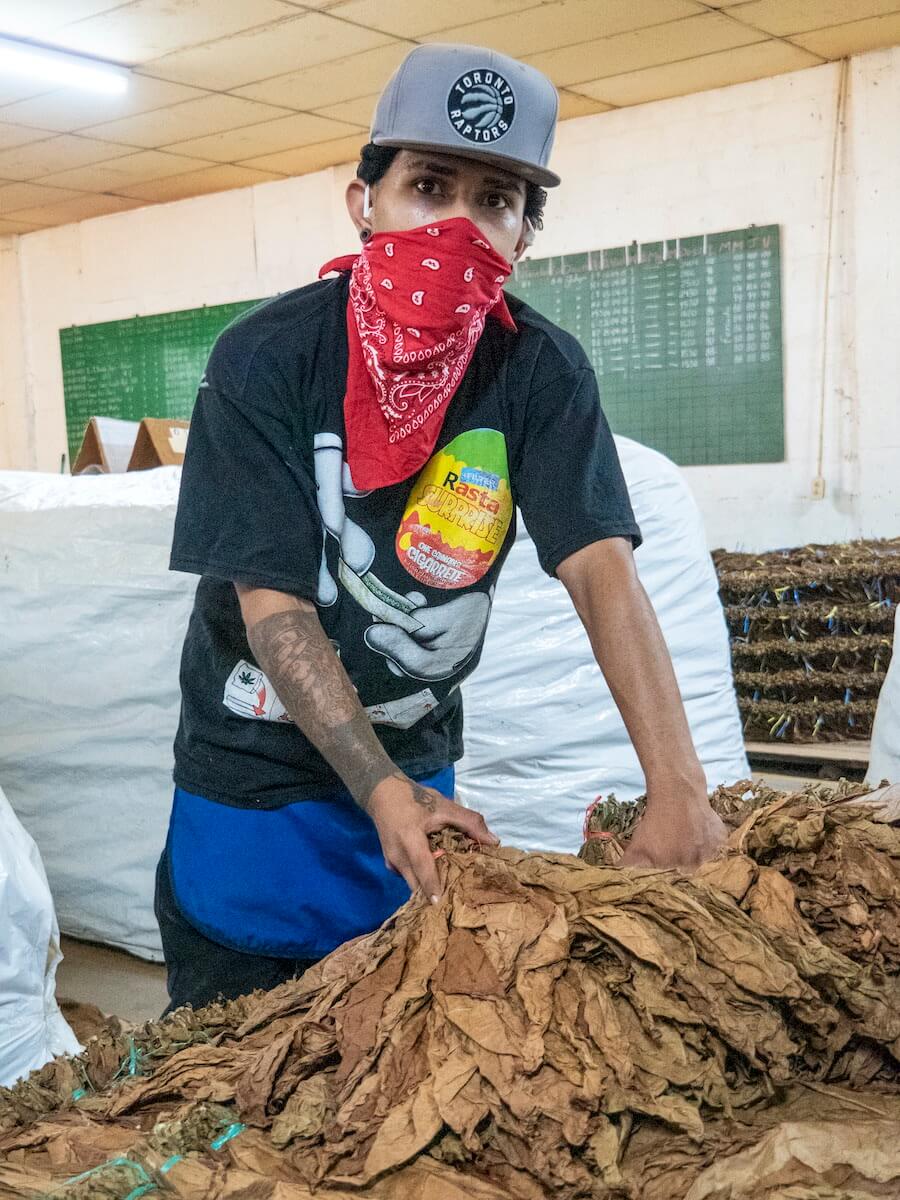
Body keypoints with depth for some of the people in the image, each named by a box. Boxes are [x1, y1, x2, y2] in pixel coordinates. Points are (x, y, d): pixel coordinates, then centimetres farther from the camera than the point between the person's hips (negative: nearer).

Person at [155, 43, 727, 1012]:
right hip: (254, 766, -2)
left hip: (415, 759, 2)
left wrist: (679, 793, -34)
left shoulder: (540, 372, -12)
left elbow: (602, 570, -21)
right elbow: (274, 606, -21)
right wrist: (382, 792, -31)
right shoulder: (265, 359, -18)